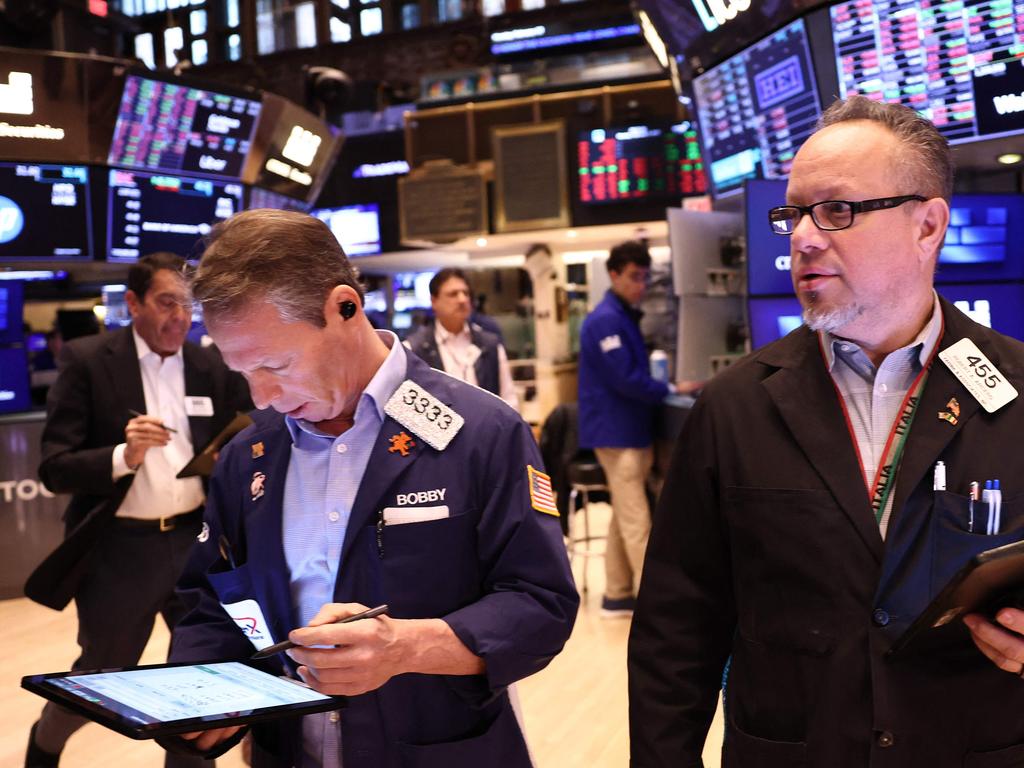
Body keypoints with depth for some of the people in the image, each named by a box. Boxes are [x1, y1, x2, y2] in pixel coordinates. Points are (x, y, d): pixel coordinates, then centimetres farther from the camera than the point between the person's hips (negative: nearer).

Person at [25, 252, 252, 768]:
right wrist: (123, 455, -27)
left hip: (196, 542, 3)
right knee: (100, 678, 15)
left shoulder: (212, 367, 2)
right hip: (120, 550, -3)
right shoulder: (87, 361, -8)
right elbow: (54, 468, -11)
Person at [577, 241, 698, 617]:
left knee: (623, 518, 13)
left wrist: (665, 387, 5)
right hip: (618, 434, -10)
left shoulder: (624, 317, 16)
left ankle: (617, 596, 21)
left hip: (629, 431, 10)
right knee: (637, 522, -6)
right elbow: (625, 379, -20)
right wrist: (671, 390, -9)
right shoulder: (606, 320, -16)